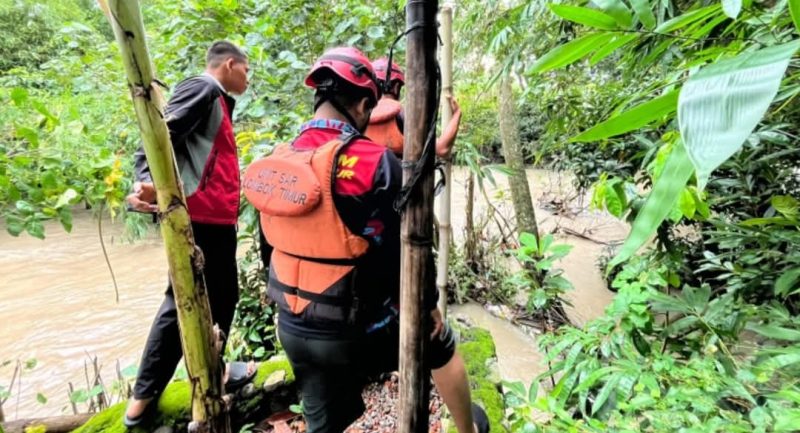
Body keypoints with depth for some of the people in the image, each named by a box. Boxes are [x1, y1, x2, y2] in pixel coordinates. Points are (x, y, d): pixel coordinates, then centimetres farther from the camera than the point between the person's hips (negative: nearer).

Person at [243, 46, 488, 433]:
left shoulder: (278, 162, -3)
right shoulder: (373, 163, -22)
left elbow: (275, 245, 8)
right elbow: (405, 252, -17)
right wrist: (429, 304, 1)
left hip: (292, 328, 5)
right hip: (357, 330, -5)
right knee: (439, 343, 24)